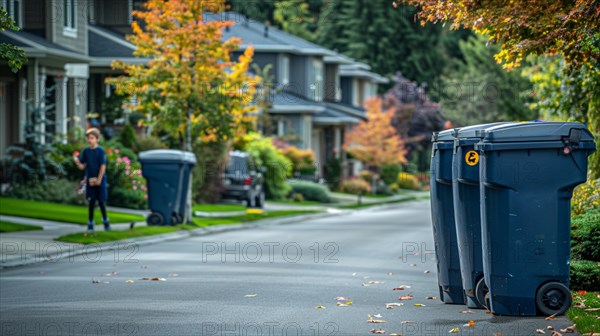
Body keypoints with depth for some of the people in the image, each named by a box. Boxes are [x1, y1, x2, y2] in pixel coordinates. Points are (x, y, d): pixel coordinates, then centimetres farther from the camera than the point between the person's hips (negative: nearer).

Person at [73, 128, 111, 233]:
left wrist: (98, 180, -13)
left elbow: (103, 166, -10)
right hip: (89, 181, 3)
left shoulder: (100, 151, -8)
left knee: (101, 202, 5)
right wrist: (76, 161, -18)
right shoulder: (86, 151, 2)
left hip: (100, 181, -3)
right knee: (91, 203, 4)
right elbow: (82, 167, 3)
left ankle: (105, 221, 25)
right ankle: (90, 224, 10)